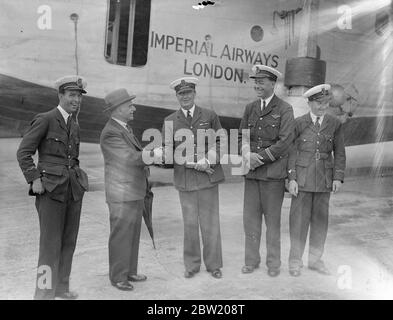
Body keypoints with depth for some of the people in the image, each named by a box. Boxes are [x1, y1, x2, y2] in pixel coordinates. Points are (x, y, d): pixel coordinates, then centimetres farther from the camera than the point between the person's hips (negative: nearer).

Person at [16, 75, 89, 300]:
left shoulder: (75, 126, 15)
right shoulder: (45, 119, -6)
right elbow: (24, 152, -8)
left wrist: (77, 178, 13)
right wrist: (34, 179, -15)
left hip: (73, 188, 7)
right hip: (51, 188, -7)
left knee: (69, 241, 11)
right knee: (51, 243, -4)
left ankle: (61, 286, 25)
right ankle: (44, 292, 7)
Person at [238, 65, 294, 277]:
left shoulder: (285, 110, -3)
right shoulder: (250, 108, 13)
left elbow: (285, 142, -10)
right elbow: (242, 136, 14)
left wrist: (260, 157, -13)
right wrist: (247, 155, -6)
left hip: (273, 173, -4)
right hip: (251, 172, 4)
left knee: (272, 219, 5)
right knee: (250, 217, 7)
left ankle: (273, 262, 19)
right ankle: (251, 260, 21)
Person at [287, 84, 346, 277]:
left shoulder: (335, 124, 3)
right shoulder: (299, 123, -2)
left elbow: (339, 153, 6)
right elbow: (291, 152, -2)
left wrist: (338, 177, -2)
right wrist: (291, 178, -7)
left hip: (324, 179, 2)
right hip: (302, 178, -2)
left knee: (320, 219, 9)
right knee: (299, 219, 1)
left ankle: (315, 259, 23)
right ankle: (295, 261, 13)